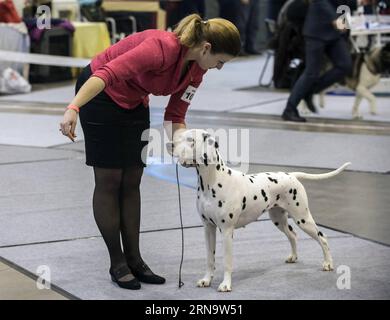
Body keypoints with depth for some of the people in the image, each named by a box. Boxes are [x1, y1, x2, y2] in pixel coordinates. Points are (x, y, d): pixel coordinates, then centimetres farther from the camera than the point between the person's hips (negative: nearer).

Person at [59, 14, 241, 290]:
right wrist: (73, 108, -52)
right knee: (109, 181, -2)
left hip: (134, 102, 8)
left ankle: (134, 259, 12)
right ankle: (117, 264, 6)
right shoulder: (162, 48, -33)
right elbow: (108, 73, -41)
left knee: (132, 182, 7)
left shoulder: (197, 68, -8)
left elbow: (175, 117, -1)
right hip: (99, 93, -8)